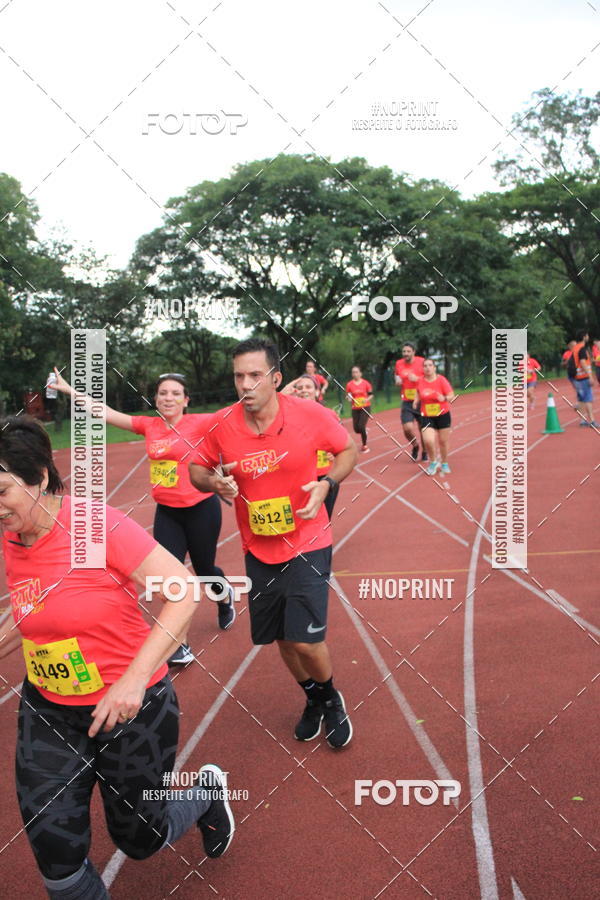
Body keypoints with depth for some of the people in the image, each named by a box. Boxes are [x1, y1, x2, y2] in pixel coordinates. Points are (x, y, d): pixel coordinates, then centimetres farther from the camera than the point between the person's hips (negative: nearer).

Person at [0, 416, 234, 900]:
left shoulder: (99, 525, -24)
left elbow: (185, 590, -25)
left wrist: (135, 678, -29)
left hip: (131, 710, -5)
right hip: (47, 714, 5)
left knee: (140, 839, 14)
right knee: (56, 855, 5)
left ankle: (208, 793, 44)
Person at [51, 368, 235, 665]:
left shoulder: (198, 423, -12)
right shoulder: (149, 425, 0)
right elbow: (106, 413, 3)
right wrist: (68, 389, 5)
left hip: (201, 509, -3)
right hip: (166, 511, 4)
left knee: (203, 569, 13)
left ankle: (225, 596, 51)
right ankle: (181, 647, 11)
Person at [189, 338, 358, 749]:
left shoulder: (311, 415, -16)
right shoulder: (222, 425, -11)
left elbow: (349, 448, 0)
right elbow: (197, 468, 5)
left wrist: (326, 483, -18)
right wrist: (215, 482, -18)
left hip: (307, 543, -3)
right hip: (259, 549, 3)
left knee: (305, 639, -10)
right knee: (280, 638, 14)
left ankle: (332, 699, 25)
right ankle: (314, 699, 45)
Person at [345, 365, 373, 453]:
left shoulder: (366, 383, -4)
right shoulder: (349, 384, -1)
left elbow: (371, 395, 4)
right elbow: (348, 395, 8)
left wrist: (367, 399, -15)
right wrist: (349, 398, -15)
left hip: (365, 408, -2)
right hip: (355, 409, 2)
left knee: (361, 426, -16)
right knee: (356, 429, -1)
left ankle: (364, 445, 6)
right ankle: (364, 431, 39)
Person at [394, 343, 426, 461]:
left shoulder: (421, 362, -6)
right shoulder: (398, 364, 3)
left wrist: (417, 379, -18)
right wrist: (397, 379, 0)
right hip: (407, 402, 2)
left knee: (422, 429, 5)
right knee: (407, 428, -14)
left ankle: (424, 452, 26)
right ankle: (415, 446, 17)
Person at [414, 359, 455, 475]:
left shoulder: (441, 380, -9)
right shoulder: (420, 381, -2)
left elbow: (451, 395, -8)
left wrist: (445, 398, -27)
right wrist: (416, 401, 3)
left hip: (443, 415, -1)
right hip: (427, 417, 1)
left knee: (443, 441, 9)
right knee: (428, 441, -18)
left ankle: (444, 463, 36)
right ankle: (433, 462, 10)